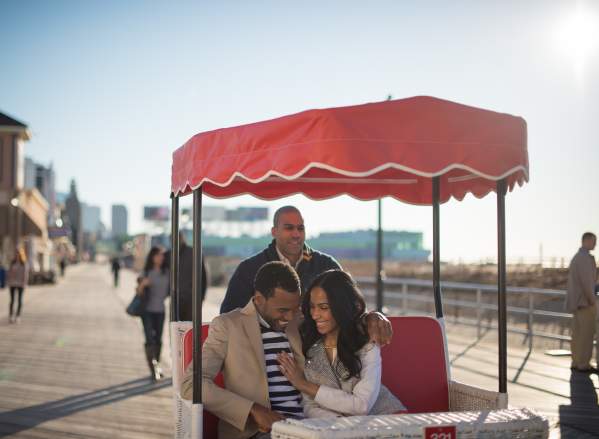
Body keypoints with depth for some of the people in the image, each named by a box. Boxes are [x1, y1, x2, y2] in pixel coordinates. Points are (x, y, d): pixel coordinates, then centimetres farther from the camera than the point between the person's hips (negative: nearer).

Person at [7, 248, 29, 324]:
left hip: (20, 284, -2)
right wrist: (8, 282, -1)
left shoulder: (25, 263, -3)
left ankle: (18, 316, 6)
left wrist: (24, 283, -13)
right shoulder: (13, 262, 5)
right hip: (12, 283, 2)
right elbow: (9, 272, 6)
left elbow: (26, 274, -6)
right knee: (12, 299, 1)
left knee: (19, 300, 2)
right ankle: (11, 316, 3)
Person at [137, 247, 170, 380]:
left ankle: (156, 366, 20)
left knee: (158, 340, 7)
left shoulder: (166, 273, 3)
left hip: (160, 310, 3)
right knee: (150, 340, -13)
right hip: (147, 310, -3)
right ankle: (153, 369, -14)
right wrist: (142, 284, -22)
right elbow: (139, 293, -5)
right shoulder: (146, 273, -5)